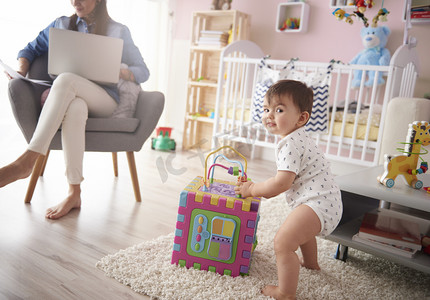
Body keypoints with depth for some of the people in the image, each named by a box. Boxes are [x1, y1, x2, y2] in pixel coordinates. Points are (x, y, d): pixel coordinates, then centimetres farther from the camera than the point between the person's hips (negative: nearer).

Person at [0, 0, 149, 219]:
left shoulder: (119, 31, 13)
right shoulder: (61, 25, 21)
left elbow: (143, 72, 10)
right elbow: (31, 49, 27)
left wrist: (118, 71, -12)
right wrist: (21, 70, 4)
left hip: (104, 101, -2)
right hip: (66, 97, 2)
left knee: (66, 80, -35)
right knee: (75, 107, -38)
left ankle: (27, 160, -41)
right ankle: (74, 193, -44)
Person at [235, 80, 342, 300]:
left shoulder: (290, 144, -20)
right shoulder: (298, 138, 14)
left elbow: (282, 183, -25)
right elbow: (288, 178, 21)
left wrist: (252, 189, -12)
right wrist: (261, 188, 15)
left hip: (317, 204, -12)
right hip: (326, 202, 12)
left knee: (283, 242, -15)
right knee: (301, 229, 38)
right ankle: (310, 262, 64)